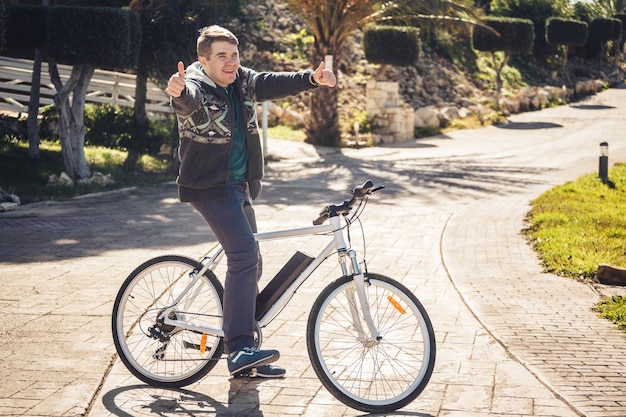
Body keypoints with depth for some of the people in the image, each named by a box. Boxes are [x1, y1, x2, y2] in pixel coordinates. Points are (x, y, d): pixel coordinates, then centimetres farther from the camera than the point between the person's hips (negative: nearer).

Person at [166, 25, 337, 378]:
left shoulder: (243, 81, 5)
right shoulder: (197, 87, -15)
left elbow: (275, 84, -6)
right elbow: (189, 99, -38)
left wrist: (312, 79, -25)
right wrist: (179, 92, -62)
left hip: (239, 186, 9)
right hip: (209, 186, -9)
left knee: (249, 264, 11)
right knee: (244, 256, -22)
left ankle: (244, 352, 21)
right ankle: (239, 350, -20)